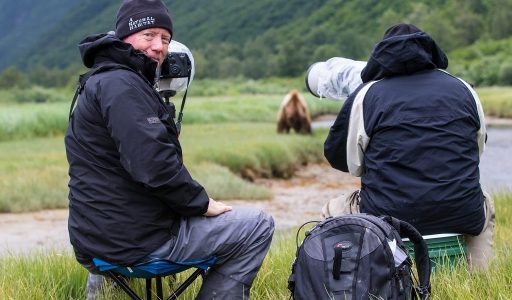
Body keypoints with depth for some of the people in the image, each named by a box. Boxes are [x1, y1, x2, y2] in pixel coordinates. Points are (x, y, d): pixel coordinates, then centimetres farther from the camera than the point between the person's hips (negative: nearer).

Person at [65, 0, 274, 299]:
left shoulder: (102, 83, 16)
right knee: (258, 226, -1)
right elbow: (154, 165, -26)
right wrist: (202, 203, -12)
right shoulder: (120, 85, -16)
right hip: (133, 240, -10)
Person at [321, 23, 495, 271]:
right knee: (485, 204, 38)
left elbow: (338, 157, 7)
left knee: (333, 211, 25)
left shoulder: (367, 94, 0)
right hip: (462, 218, 3)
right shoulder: (464, 89, 9)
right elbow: (478, 149, 22)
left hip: (387, 218, -2)